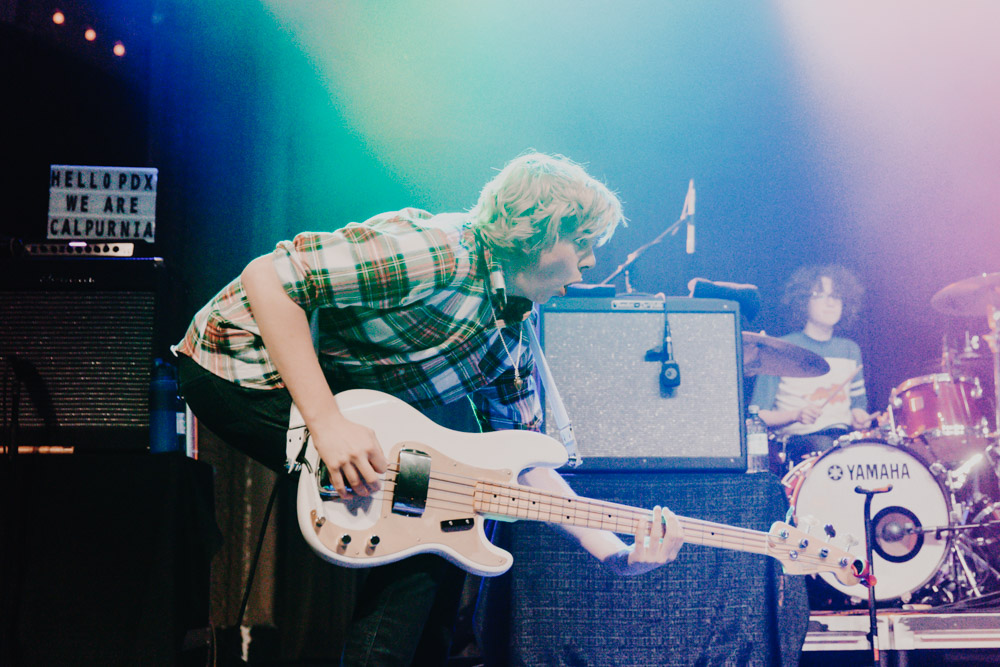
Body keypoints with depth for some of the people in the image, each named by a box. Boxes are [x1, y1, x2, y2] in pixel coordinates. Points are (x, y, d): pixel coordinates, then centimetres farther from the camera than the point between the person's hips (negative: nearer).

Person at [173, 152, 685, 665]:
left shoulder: (513, 333, 3)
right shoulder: (437, 254, -27)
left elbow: (524, 461, 5)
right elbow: (266, 276, -31)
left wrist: (615, 553, -9)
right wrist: (326, 421, -35)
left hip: (331, 391, 9)